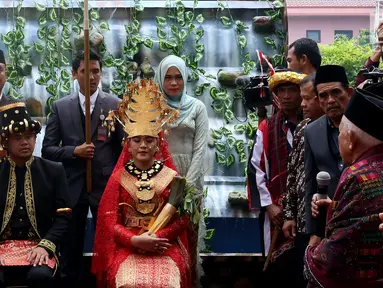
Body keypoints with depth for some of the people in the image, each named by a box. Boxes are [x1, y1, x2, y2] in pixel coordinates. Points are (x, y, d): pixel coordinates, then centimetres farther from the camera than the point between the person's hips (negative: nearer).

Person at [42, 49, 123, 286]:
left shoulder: (116, 105, 2)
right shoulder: (60, 107, 5)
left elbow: (124, 147, 2)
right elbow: (47, 149, 4)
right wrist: (74, 151, -13)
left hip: (105, 186, -1)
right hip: (72, 187, 1)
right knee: (71, 249, 10)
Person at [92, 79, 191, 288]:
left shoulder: (171, 177, 7)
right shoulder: (119, 178, 7)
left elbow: (182, 218, 4)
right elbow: (110, 221, 2)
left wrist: (156, 238, -13)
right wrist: (135, 240, -16)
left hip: (164, 246, 0)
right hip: (127, 247, 0)